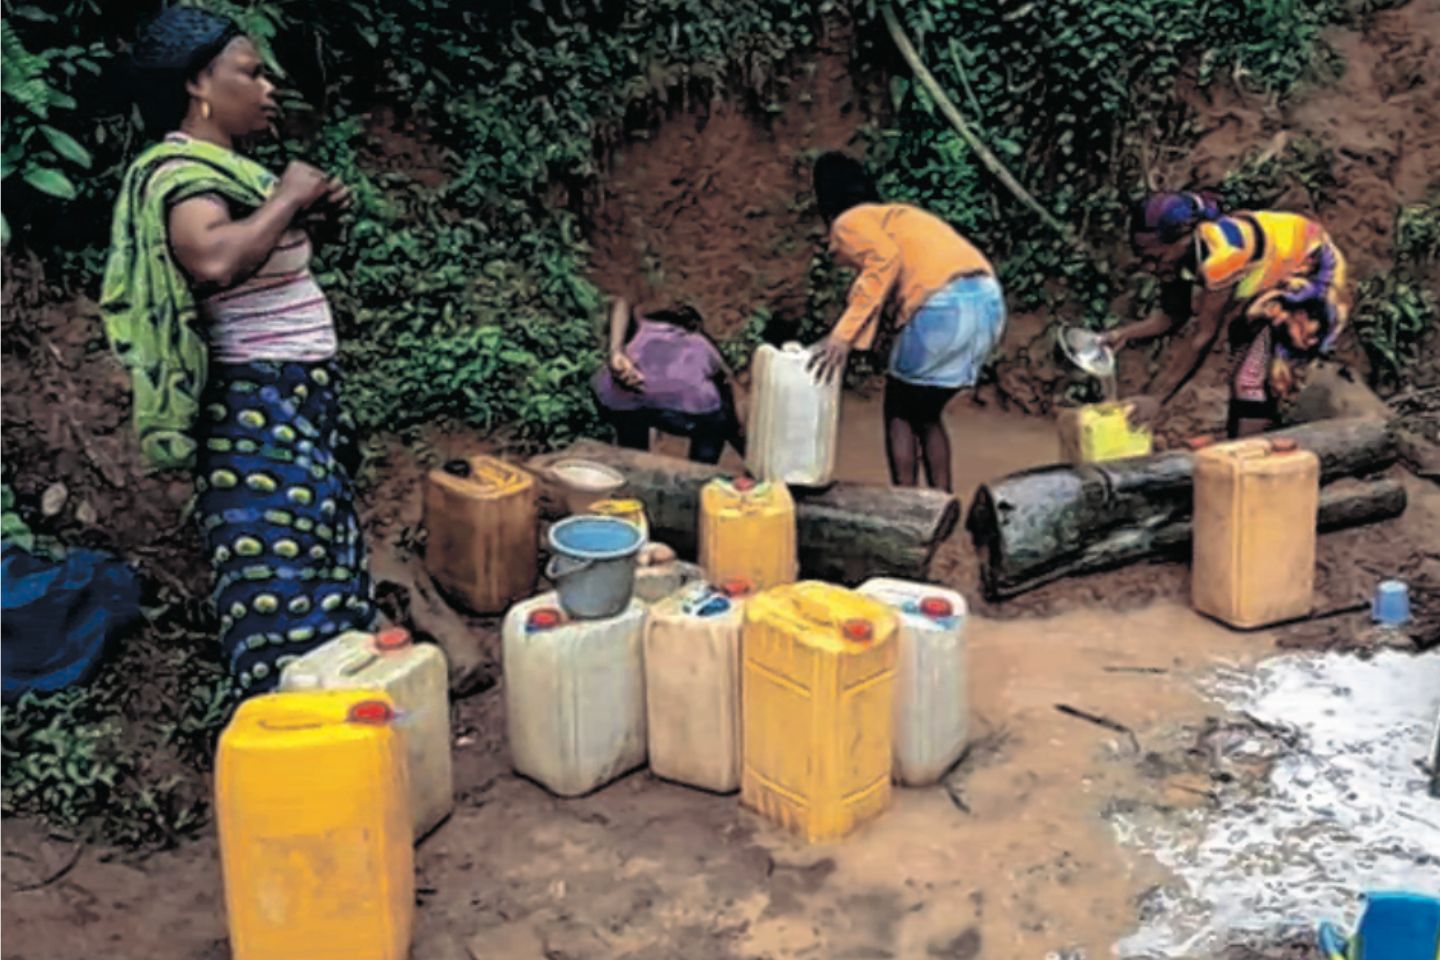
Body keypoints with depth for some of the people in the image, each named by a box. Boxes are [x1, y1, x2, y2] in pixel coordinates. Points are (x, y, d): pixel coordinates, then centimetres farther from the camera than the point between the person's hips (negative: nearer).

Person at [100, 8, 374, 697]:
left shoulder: (219, 166, 14)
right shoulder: (182, 172, -16)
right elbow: (215, 259, -36)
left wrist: (309, 213, 9)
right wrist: (287, 197, -21)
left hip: (297, 399, 10)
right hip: (260, 409, -10)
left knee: (321, 558, 15)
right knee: (282, 581, -8)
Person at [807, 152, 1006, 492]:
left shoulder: (848, 222, 9)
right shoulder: (897, 214, 33)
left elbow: (885, 260, -13)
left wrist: (843, 334, -16)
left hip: (944, 304, -7)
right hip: (988, 298, 7)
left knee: (899, 413, 13)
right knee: (926, 413, 23)